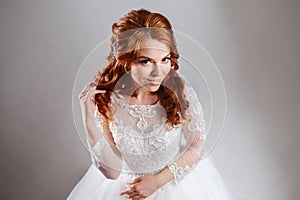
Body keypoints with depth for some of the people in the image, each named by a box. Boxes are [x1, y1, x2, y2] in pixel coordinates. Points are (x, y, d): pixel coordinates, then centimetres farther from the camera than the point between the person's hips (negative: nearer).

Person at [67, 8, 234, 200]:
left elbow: (197, 147, -8)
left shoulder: (180, 90, -21)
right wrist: (90, 123, -29)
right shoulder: (102, 99, -21)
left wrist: (158, 180, -11)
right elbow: (112, 172, -19)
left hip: (176, 180, 1)